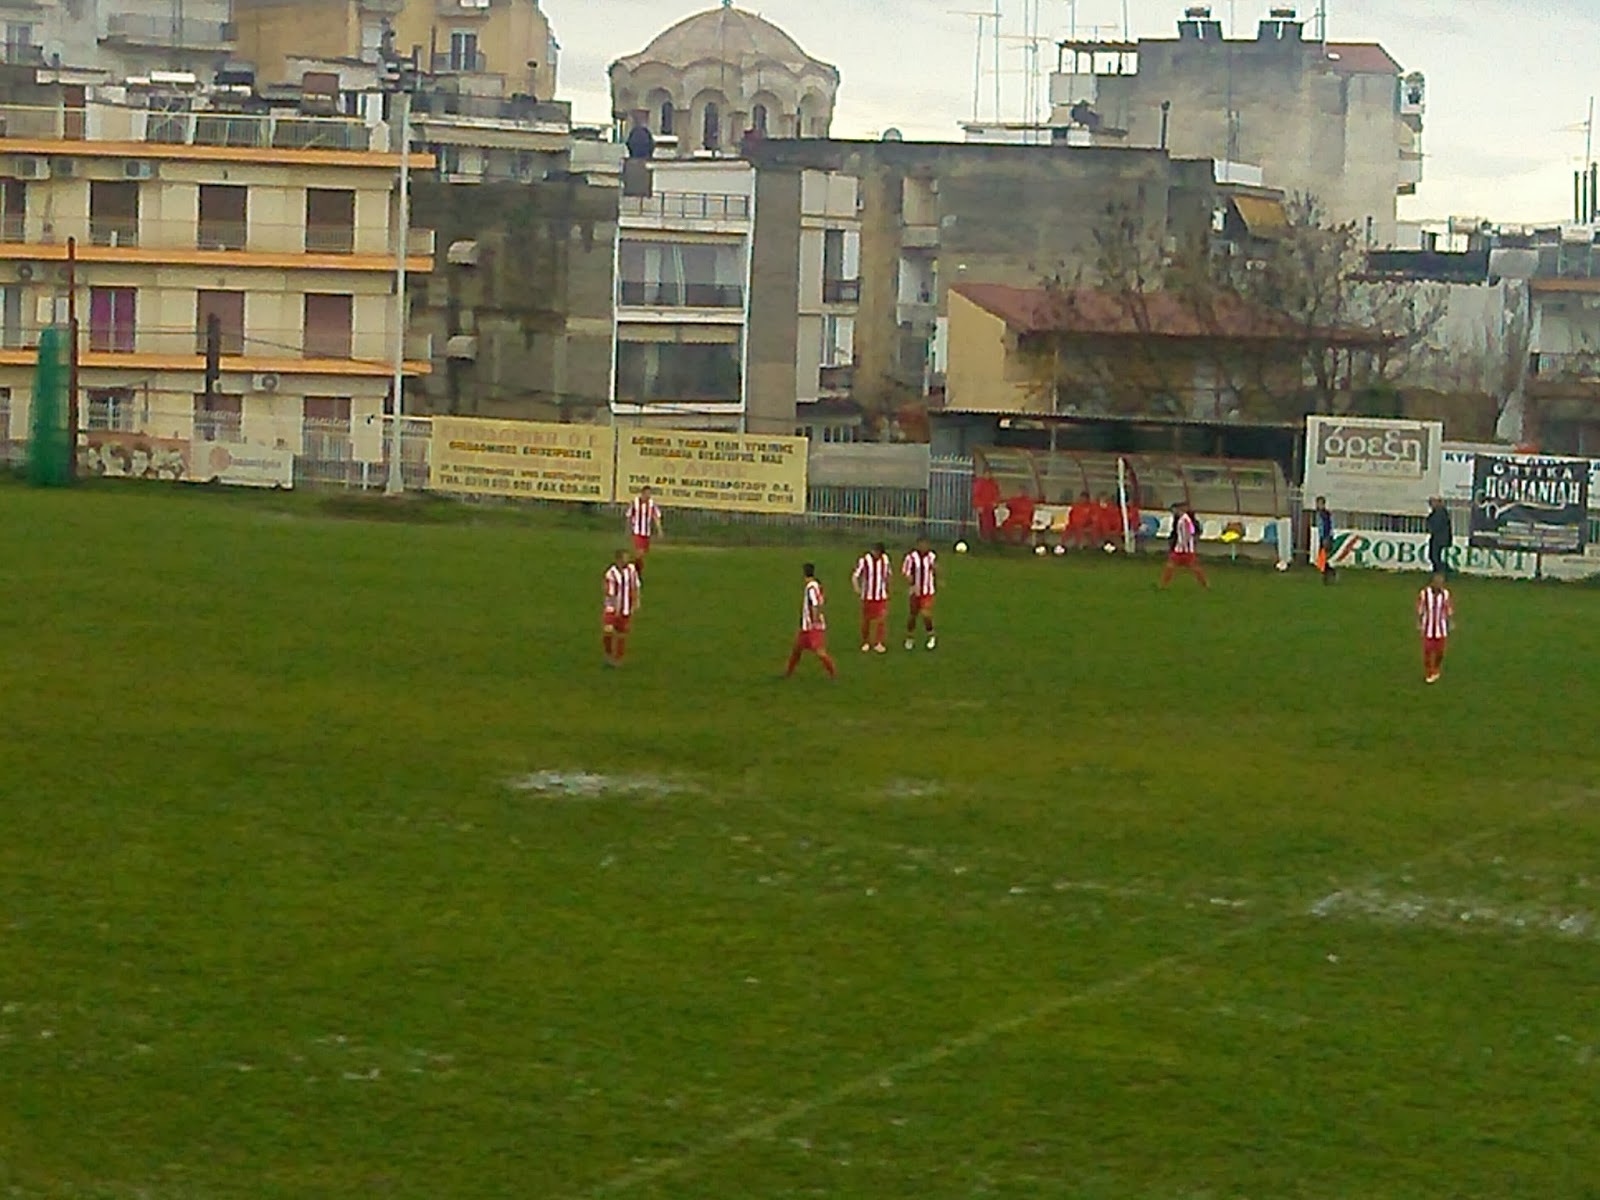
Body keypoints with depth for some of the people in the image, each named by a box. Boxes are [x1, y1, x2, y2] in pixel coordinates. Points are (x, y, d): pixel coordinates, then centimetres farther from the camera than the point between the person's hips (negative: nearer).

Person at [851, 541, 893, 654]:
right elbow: (855, 576, -13)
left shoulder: (885, 559, 0)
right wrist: (857, 589, -28)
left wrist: (887, 589, 17)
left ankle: (878, 643, 3)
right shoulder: (864, 560, -13)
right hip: (868, 596, -3)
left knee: (882, 619, -5)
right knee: (866, 620, 8)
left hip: (882, 596, 3)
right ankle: (865, 643, 24)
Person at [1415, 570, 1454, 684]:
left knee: (1439, 651, 8)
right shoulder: (1424, 594, -13)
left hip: (1441, 627, 1)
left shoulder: (1445, 594, -9)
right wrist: (1419, 624, 0)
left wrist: (1451, 625, 1)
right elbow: (1420, 610, -3)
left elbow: (1450, 610, 0)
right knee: (1427, 651, 1)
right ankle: (1428, 674, 17)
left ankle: (1436, 670, 34)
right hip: (1428, 627, -1)